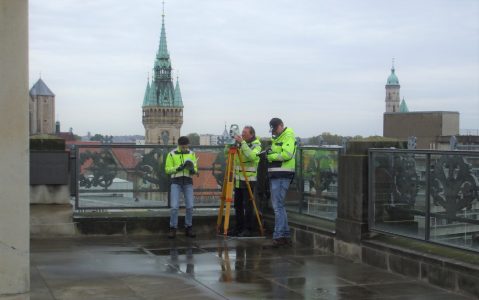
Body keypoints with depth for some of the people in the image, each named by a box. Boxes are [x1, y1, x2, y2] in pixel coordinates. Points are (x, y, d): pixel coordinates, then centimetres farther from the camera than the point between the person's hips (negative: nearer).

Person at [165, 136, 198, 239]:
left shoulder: (191, 154, 8)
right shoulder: (171, 154, 0)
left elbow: (195, 170, 9)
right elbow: (167, 169, -3)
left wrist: (192, 169, -15)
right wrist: (178, 168, -17)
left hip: (188, 182, 2)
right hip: (176, 182, -2)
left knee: (189, 206, -2)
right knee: (174, 206, -11)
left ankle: (188, 228, 12)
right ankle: (173, 229, 0)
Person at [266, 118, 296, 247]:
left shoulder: (288, 137, -8)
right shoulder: (276, 138, 21)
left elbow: (287, 154, -21)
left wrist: (271, 156, -13)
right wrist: (268, 153, 1)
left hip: (282, 176, -10)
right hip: (275, 176, 10)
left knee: (278, 206, -12)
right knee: (279, 206, 12)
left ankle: (278, 236, -12)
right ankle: (286, 235, 17)